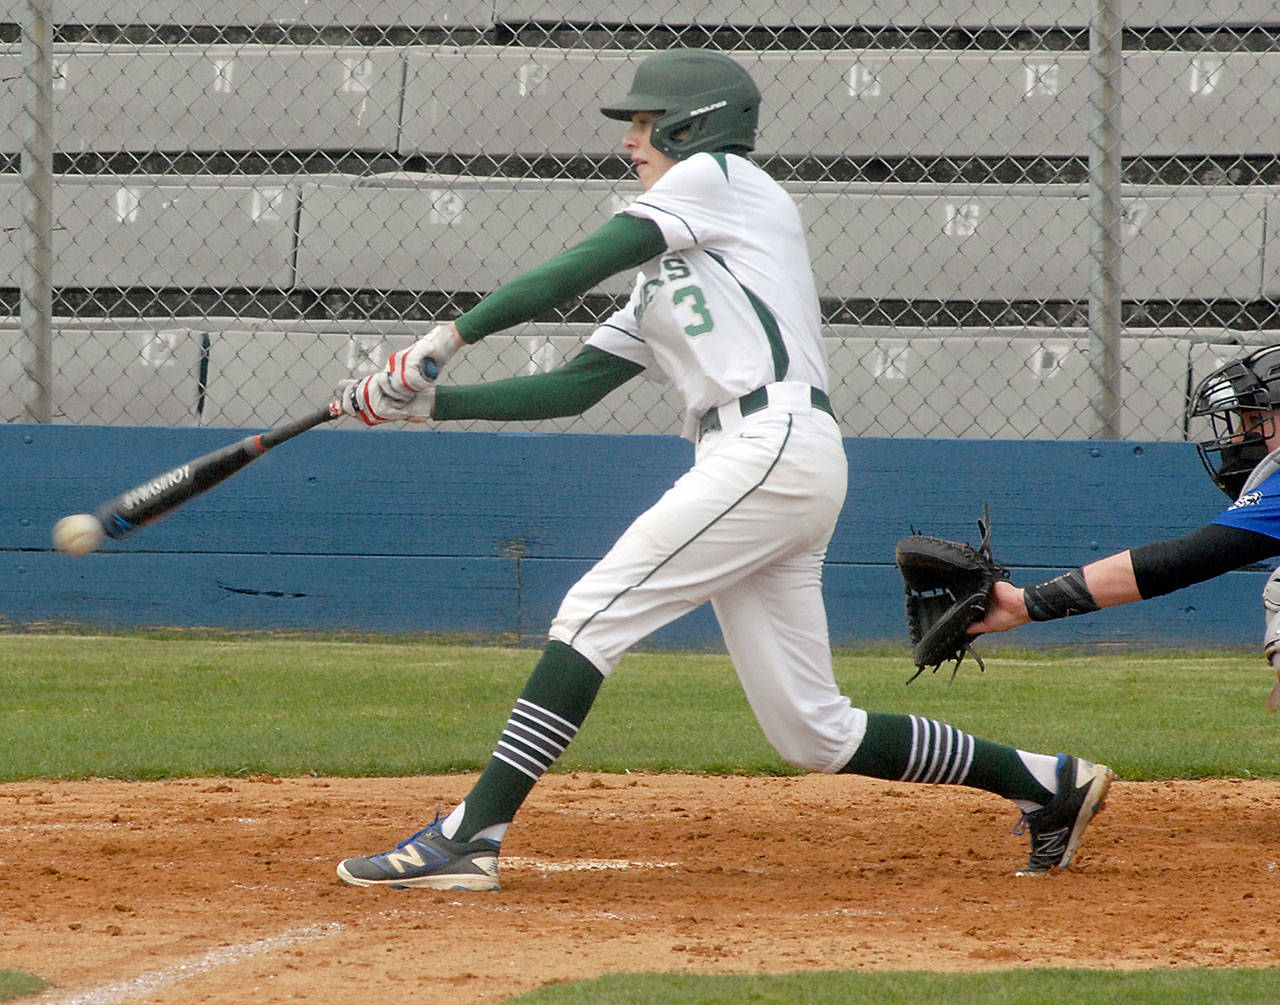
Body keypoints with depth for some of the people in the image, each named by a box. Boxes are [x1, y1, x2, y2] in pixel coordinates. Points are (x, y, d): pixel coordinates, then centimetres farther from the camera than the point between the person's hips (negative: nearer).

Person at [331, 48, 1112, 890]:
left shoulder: (720, 176, 6)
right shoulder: (663, 274, 31)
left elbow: (583, 266, -5)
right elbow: (575, 386, 26)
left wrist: (453, 335, -5)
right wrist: (432, 401, 18)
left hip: (776, 443, -9)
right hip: (752, 471, 9)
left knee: (592, 615, -15)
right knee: (813, 734, 7)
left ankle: (470, 837, -21)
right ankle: (1051, 785, 16)